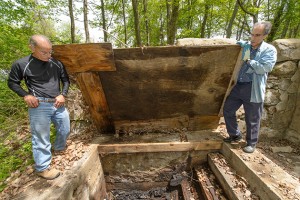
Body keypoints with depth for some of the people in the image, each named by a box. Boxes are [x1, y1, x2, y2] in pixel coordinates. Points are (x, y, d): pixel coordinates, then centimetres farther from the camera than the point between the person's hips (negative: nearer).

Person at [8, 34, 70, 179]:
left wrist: (63, 94, -2)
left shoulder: (56, 63, 2)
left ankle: (59, 148, 48)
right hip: (39, 106, -4)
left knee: (65, 130, 17)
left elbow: (65, 79, 13)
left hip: (58, 104, 4)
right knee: (41, 138, 4)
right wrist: (25, 95, -9)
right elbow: (12, 82, 8)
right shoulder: (21, 64, -5)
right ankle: (42, 168, 23)